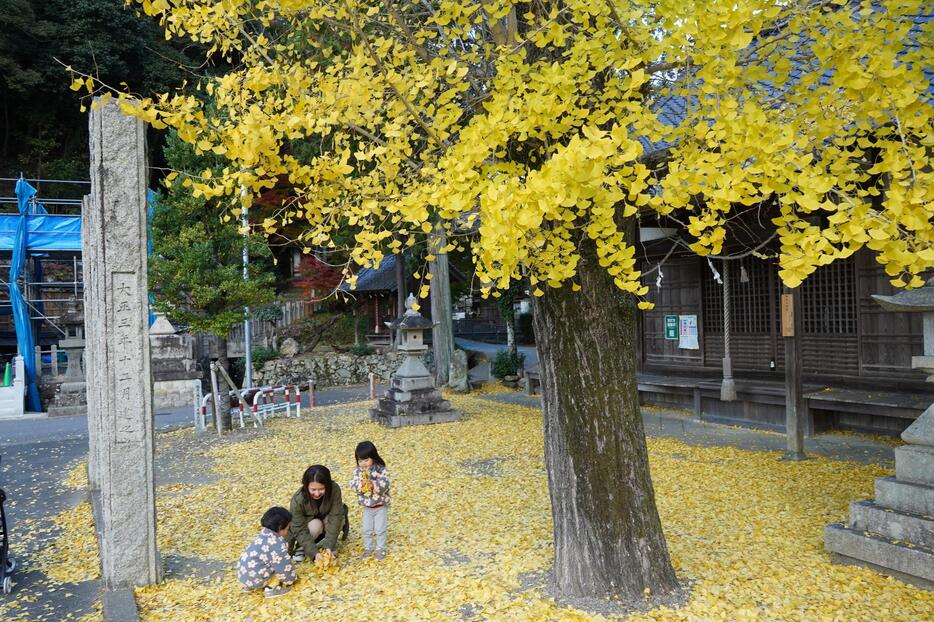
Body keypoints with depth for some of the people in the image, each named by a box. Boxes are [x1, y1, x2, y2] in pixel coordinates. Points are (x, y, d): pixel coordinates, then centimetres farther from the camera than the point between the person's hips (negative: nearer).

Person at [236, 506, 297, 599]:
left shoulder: (263, 535, 11)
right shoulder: (277, 544, -17)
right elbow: (284, 567, -13)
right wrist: (290, 579, 7)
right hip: (255, 579, -9)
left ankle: (249, 586, 20)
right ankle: (270, 588, -4)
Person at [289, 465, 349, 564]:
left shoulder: (335, 490, -32)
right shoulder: (297, 500, -34)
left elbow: (335, 517, -30)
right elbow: (300, 530, -31)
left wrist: (329, 545, -37)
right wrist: (314, 552, -38)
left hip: (326, 521, 2)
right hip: (307, 523, -2)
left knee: (340, 518, -31)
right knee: (315, 526, -35)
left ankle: (324, 541, -3)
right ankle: (300, 546, -6)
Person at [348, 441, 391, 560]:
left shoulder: (381, 471, -19)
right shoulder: (358, 472, -6)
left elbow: (384, 485, -27)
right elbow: (352, 485, -14)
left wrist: (373, 485, -38)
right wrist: (361, 484, -32)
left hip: (381, 506, -4)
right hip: (367, 507, 4)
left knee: (380, 530, 4)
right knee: (367, 530, 12)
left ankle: (380, 549, 21)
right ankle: (368, 548, 30)